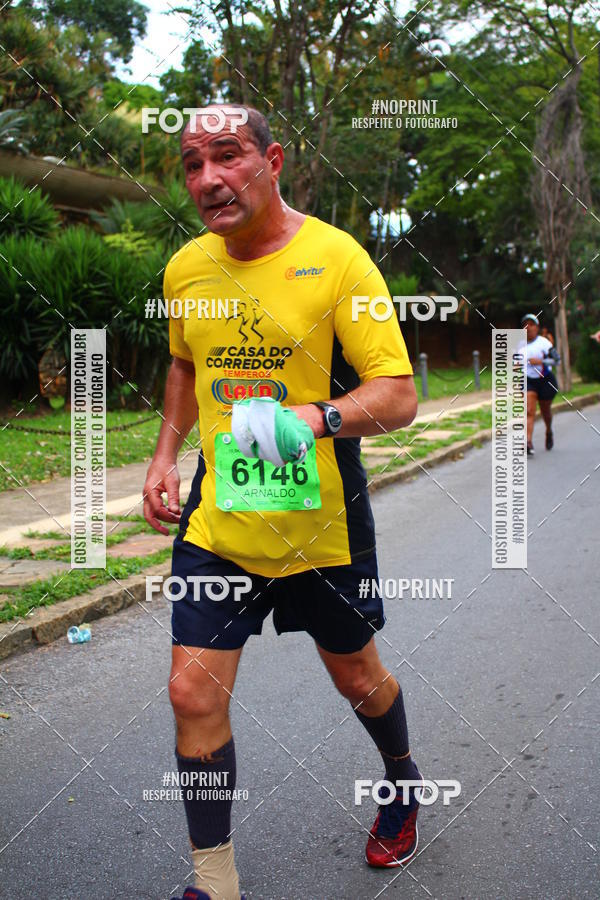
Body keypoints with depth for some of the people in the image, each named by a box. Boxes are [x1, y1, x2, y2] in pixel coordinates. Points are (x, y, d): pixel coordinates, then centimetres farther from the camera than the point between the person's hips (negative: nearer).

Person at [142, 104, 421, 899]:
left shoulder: (336, 257, -14)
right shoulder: (186, 267, 2)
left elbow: (398, 394, -17)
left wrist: (312, 418, -36)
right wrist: (166, 455, 10)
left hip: (321, 523, -3)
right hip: (217, 521, 4)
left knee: (356, 674, 16)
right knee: (193, 693, -2)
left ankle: (402, 780, 50)